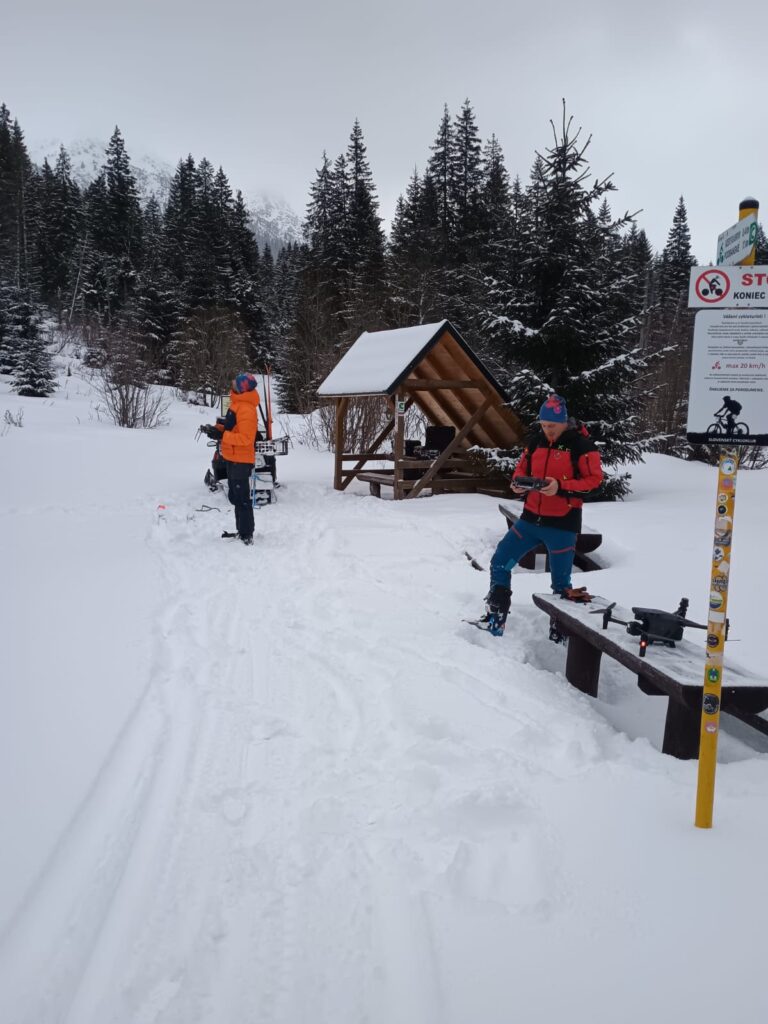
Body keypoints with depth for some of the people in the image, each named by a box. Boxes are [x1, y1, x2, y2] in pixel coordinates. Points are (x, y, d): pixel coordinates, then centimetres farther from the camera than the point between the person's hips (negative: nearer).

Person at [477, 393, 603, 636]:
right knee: (500, 563, 5)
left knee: (561, 583, 3)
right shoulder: (535, 440, 4)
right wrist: (518, 482, -6)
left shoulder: (581, 444, -11)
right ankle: (495, 620, 17)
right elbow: (522, 466, 17)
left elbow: (595, 478, -10)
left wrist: (561, 486, -22)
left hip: (562, 525, -5)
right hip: (530, 518, 5)